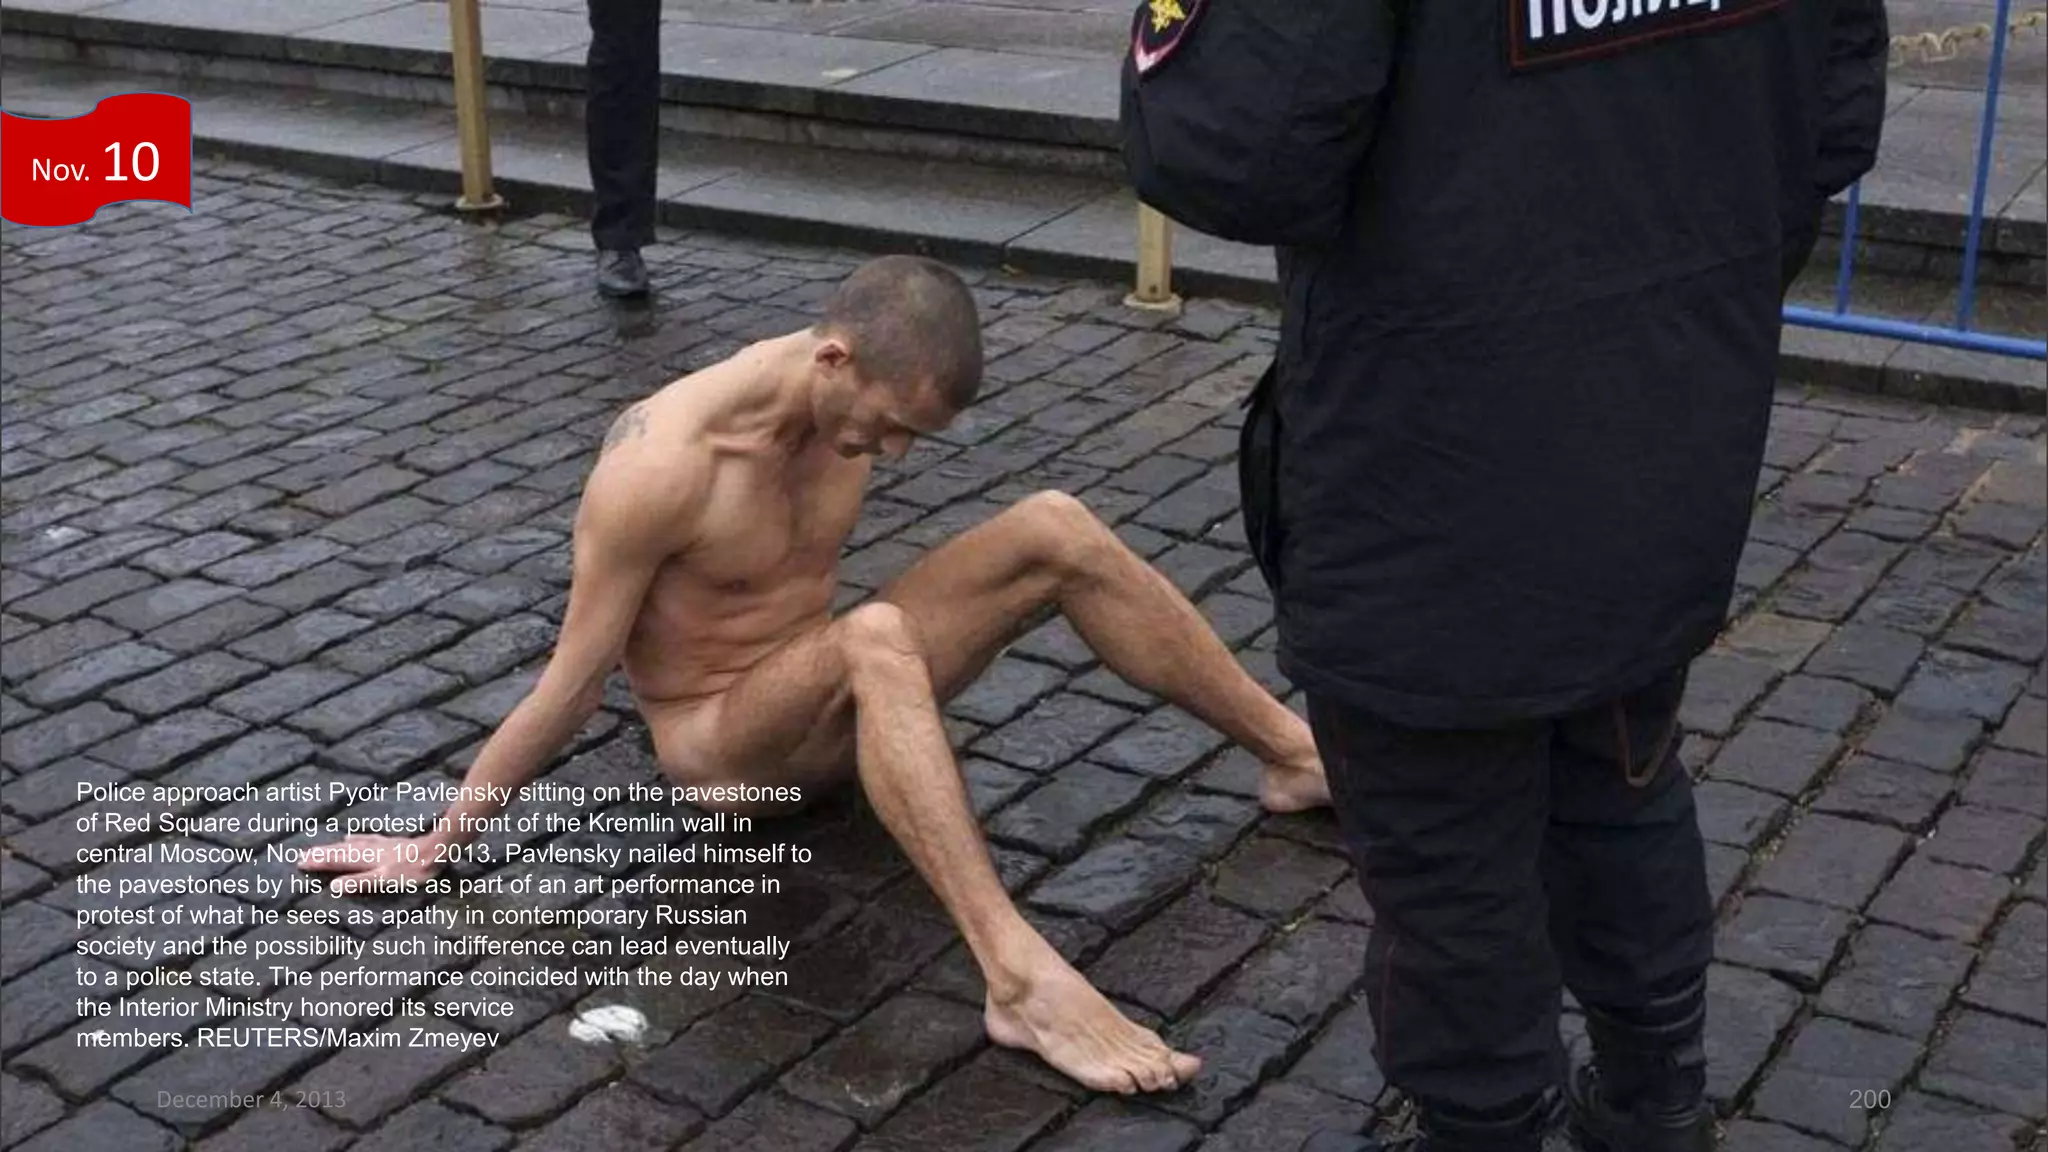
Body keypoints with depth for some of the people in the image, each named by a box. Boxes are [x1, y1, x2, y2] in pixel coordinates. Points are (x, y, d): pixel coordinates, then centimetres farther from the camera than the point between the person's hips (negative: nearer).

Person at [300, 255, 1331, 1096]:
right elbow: (572, 684, -19)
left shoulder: (847, 396, -8)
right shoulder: (660, 467, -28)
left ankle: (1298, 754, -7)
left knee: (1055, 530, -13)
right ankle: (1023, 983, -49)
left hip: (826, 697, 7)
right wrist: (435, 843, -14)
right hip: (719, 746, -7)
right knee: (874, 639, -41)